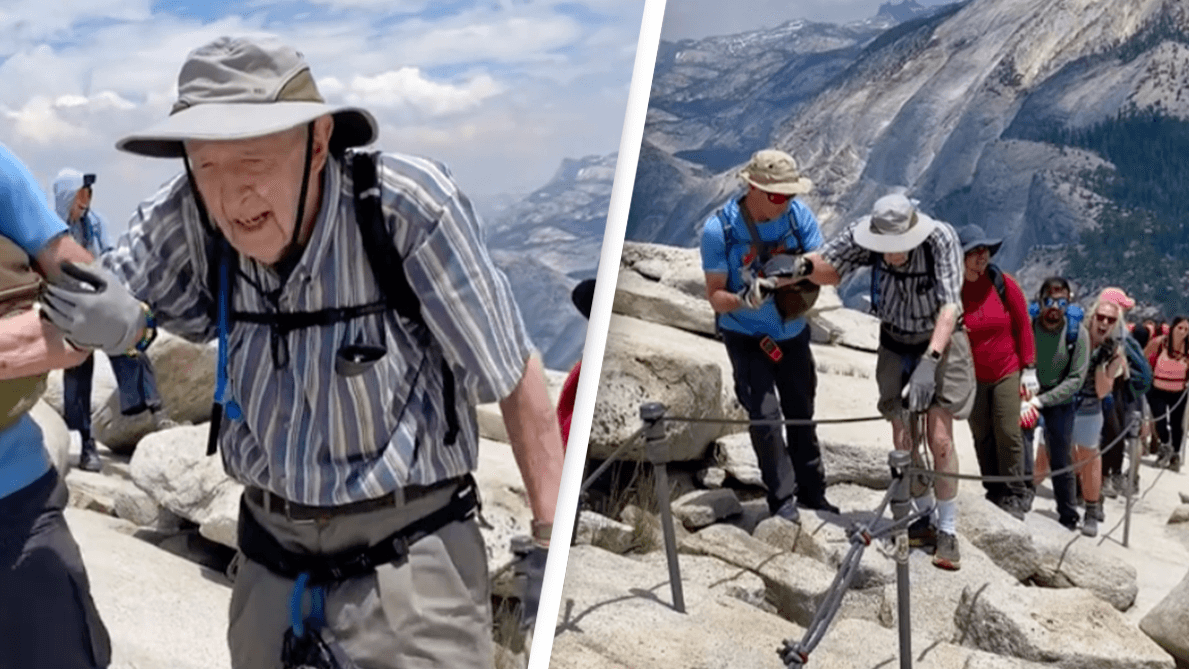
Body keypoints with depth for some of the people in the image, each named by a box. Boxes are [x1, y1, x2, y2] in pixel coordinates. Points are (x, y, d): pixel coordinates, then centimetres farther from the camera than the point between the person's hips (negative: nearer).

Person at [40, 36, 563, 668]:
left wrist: (548, 541, -11)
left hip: (410, 558, -4)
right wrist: (115, 323, -29)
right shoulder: (186, 217, -13)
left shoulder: (410, 206, -23)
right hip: (268, 552, 4)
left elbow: (514, 372, -14)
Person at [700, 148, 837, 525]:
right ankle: (783, 499, 0)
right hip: (746, 336, -4)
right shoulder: (718, 230, -23)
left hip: (793, 332, 4)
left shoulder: (798, 214, -14)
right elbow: (715, 295, -18)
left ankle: (812, 493, 29)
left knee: (801, 412, 14)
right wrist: (743, 300, -40)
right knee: (765, 414, -14)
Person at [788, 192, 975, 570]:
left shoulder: (941, 238, -30)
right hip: (896, 343, 3)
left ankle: (947, 529, 5)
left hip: (941, 341, -3)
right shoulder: (863, 235, -23)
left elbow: (949, 307, -33)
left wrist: (930, 362, -45)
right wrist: (804, 266, -38)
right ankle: (924, 517, 25)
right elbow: (830, 270, -14)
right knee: (902, 439, 5)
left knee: (939, 437, -11)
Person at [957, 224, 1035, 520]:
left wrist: (1029, 369, -1)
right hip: (971, 377, 1)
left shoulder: (1003, 284, -8)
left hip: (1007, 373, -1)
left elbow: (1023, 327, 0)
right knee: (982, 437, 8)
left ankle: (1015, 496, 11)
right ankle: (994, 493, 21)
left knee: (1009, 434, -2)